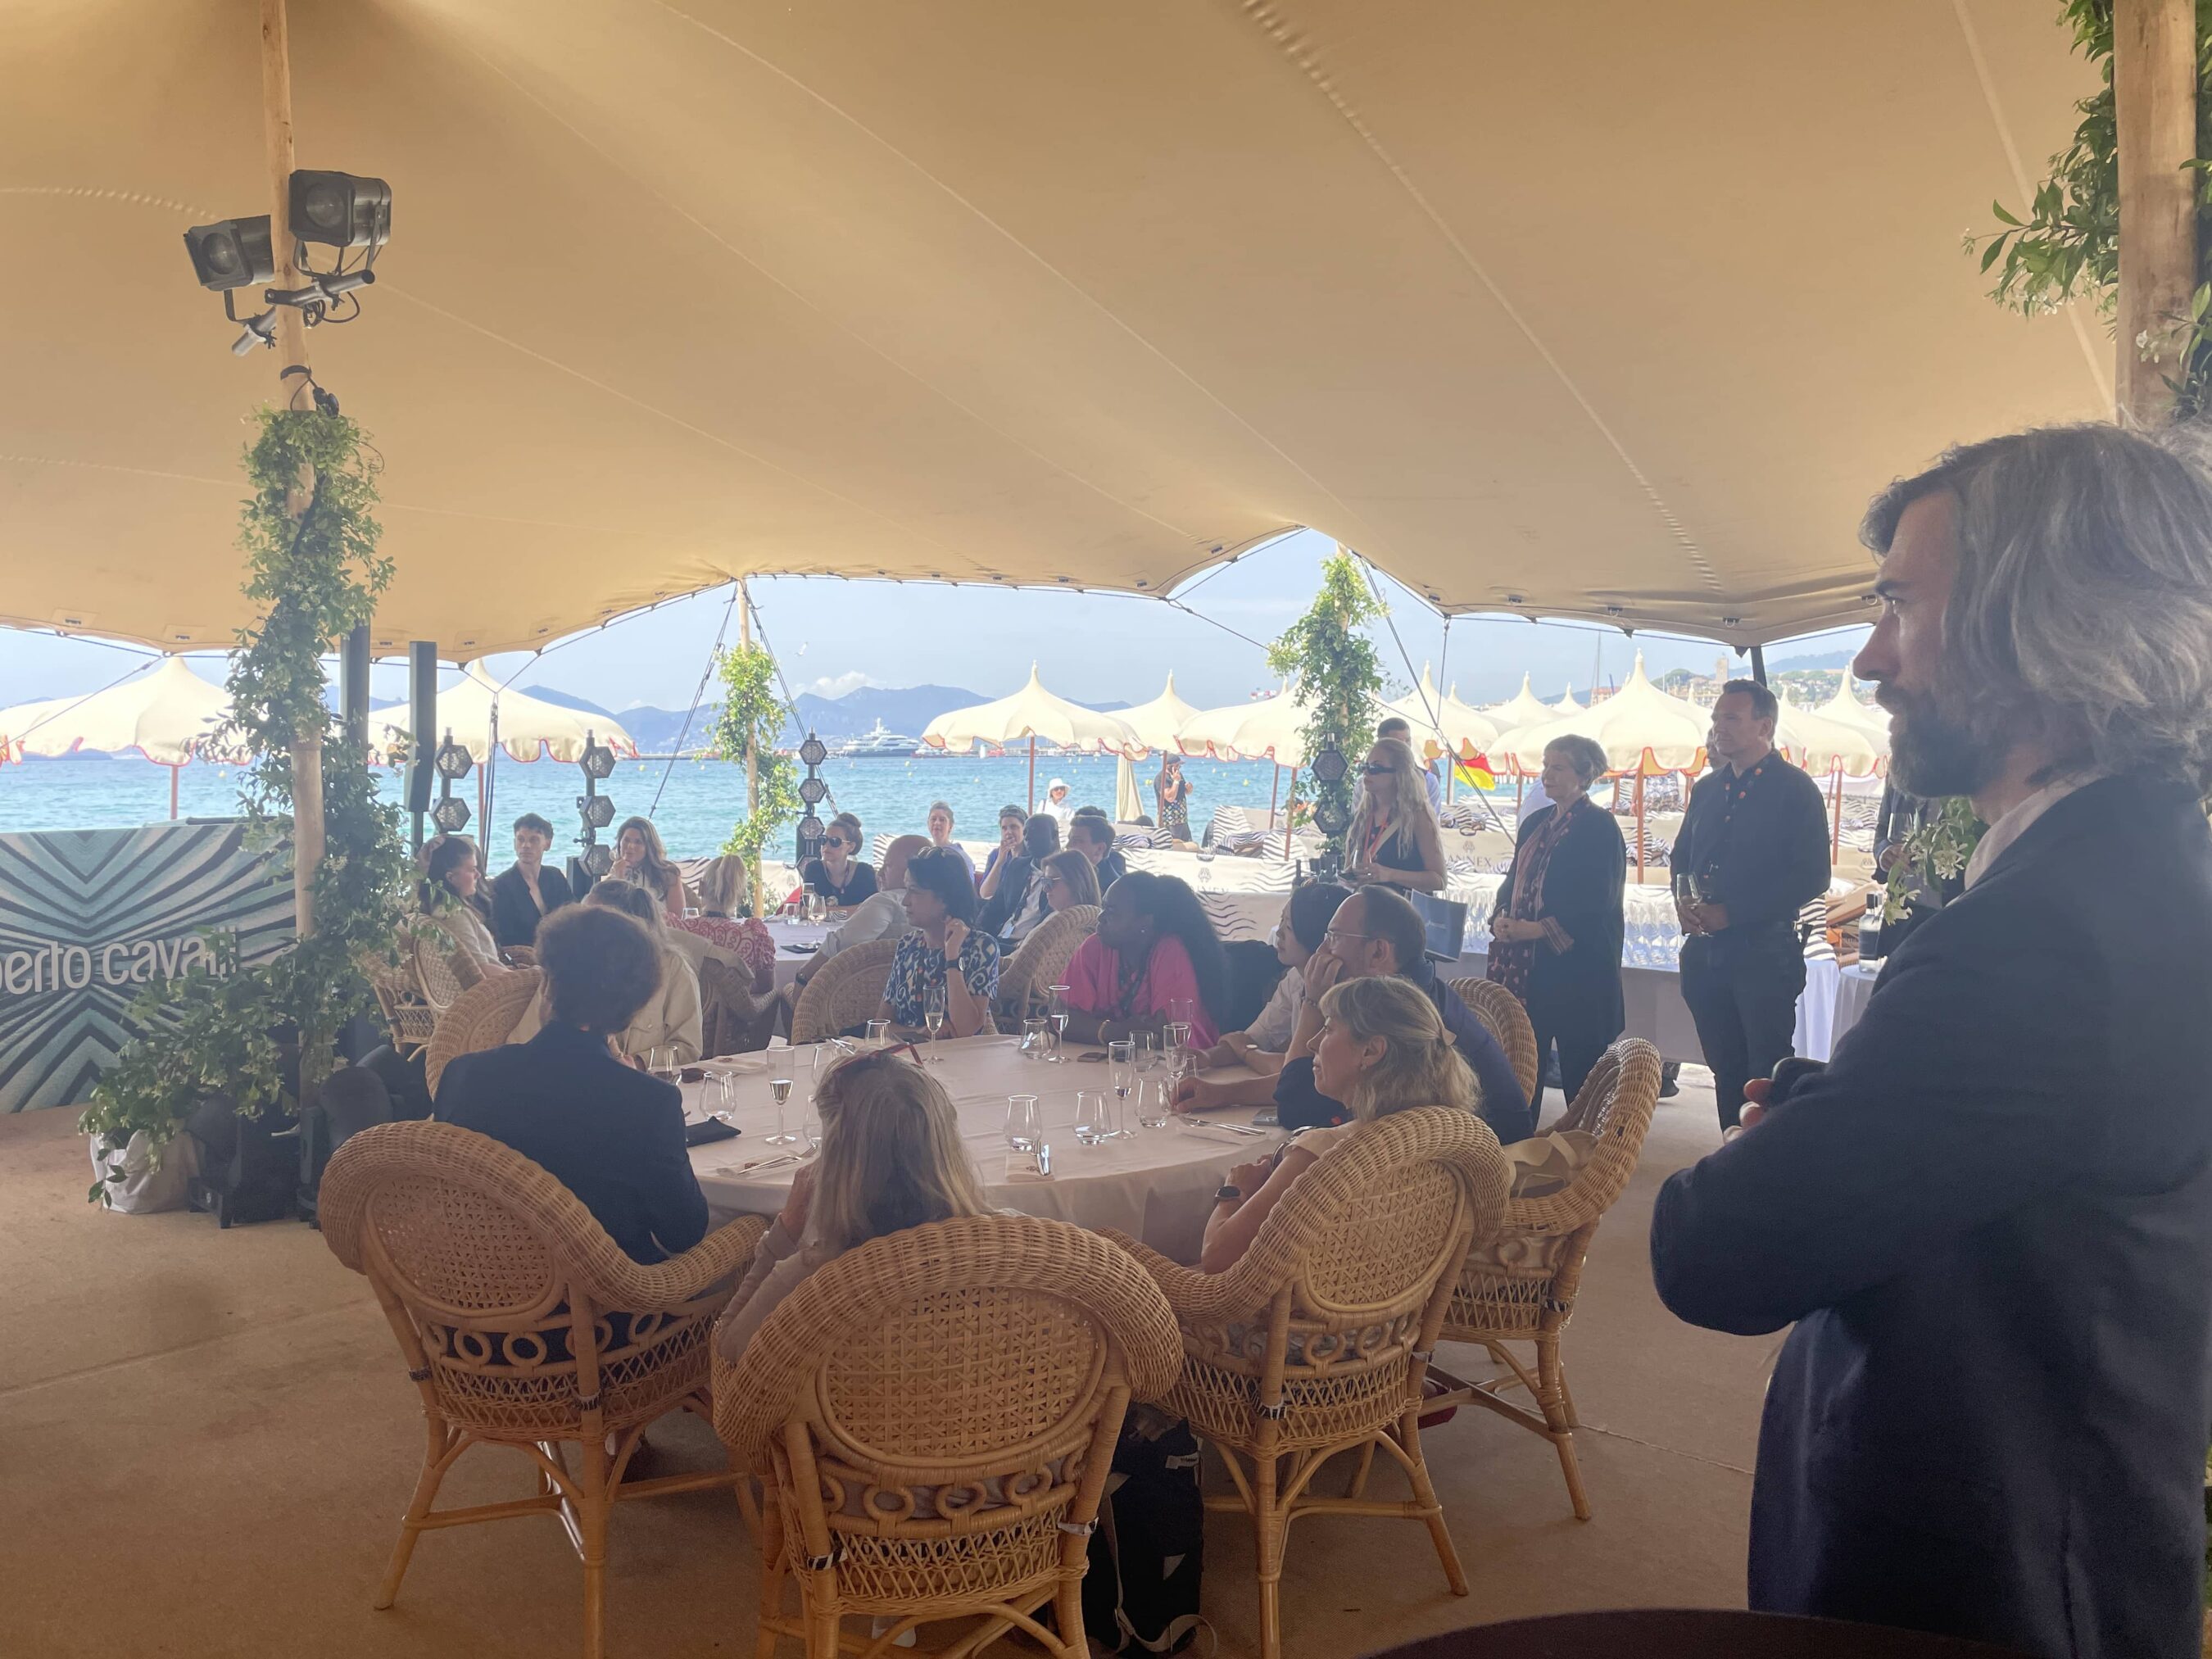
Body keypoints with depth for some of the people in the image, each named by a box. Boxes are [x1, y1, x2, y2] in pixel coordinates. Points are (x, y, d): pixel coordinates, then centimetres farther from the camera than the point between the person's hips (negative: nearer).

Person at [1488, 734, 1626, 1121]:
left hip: (1577, 963, -7)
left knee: (1579, 1059, -1)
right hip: (1526, 962, 7)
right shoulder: (1535, 824, 16)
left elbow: (1596, 901, -13)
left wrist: (1537, 929, -20)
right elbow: (1513, 881, 19)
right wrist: (1502, 917, -2)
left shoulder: (1599, 826, -6)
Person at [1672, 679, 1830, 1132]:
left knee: (1766, 1076, -2)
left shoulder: (1795, 790, -6)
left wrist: (1730, 912, -16)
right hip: (1705, 950, 6)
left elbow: (1811, 877, -13)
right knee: (1725, 1069, 13)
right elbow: (1682, 857, 22)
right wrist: (1683, 899, -1)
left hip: (1764, 953, -6)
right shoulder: (1706, 789, 14)